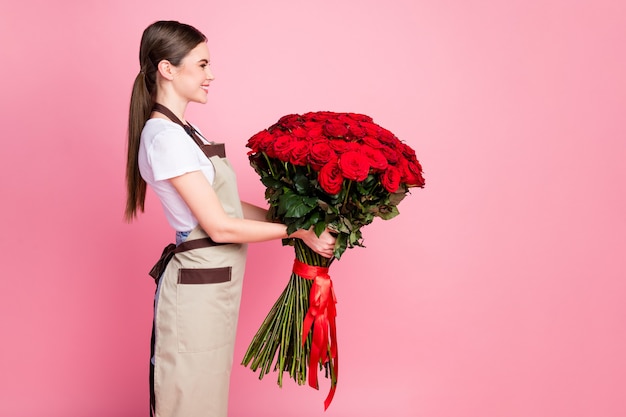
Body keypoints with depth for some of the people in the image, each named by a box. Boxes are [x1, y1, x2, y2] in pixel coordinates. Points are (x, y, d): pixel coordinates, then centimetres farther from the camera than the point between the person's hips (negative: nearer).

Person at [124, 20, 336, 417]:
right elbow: (220, 226, -19)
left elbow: (227, 205, 10)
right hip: (197, 289, -9)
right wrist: (297, 231, -11)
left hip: (215, 284, 9)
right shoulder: (164, 135, -18)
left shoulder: (182, 131, 11)